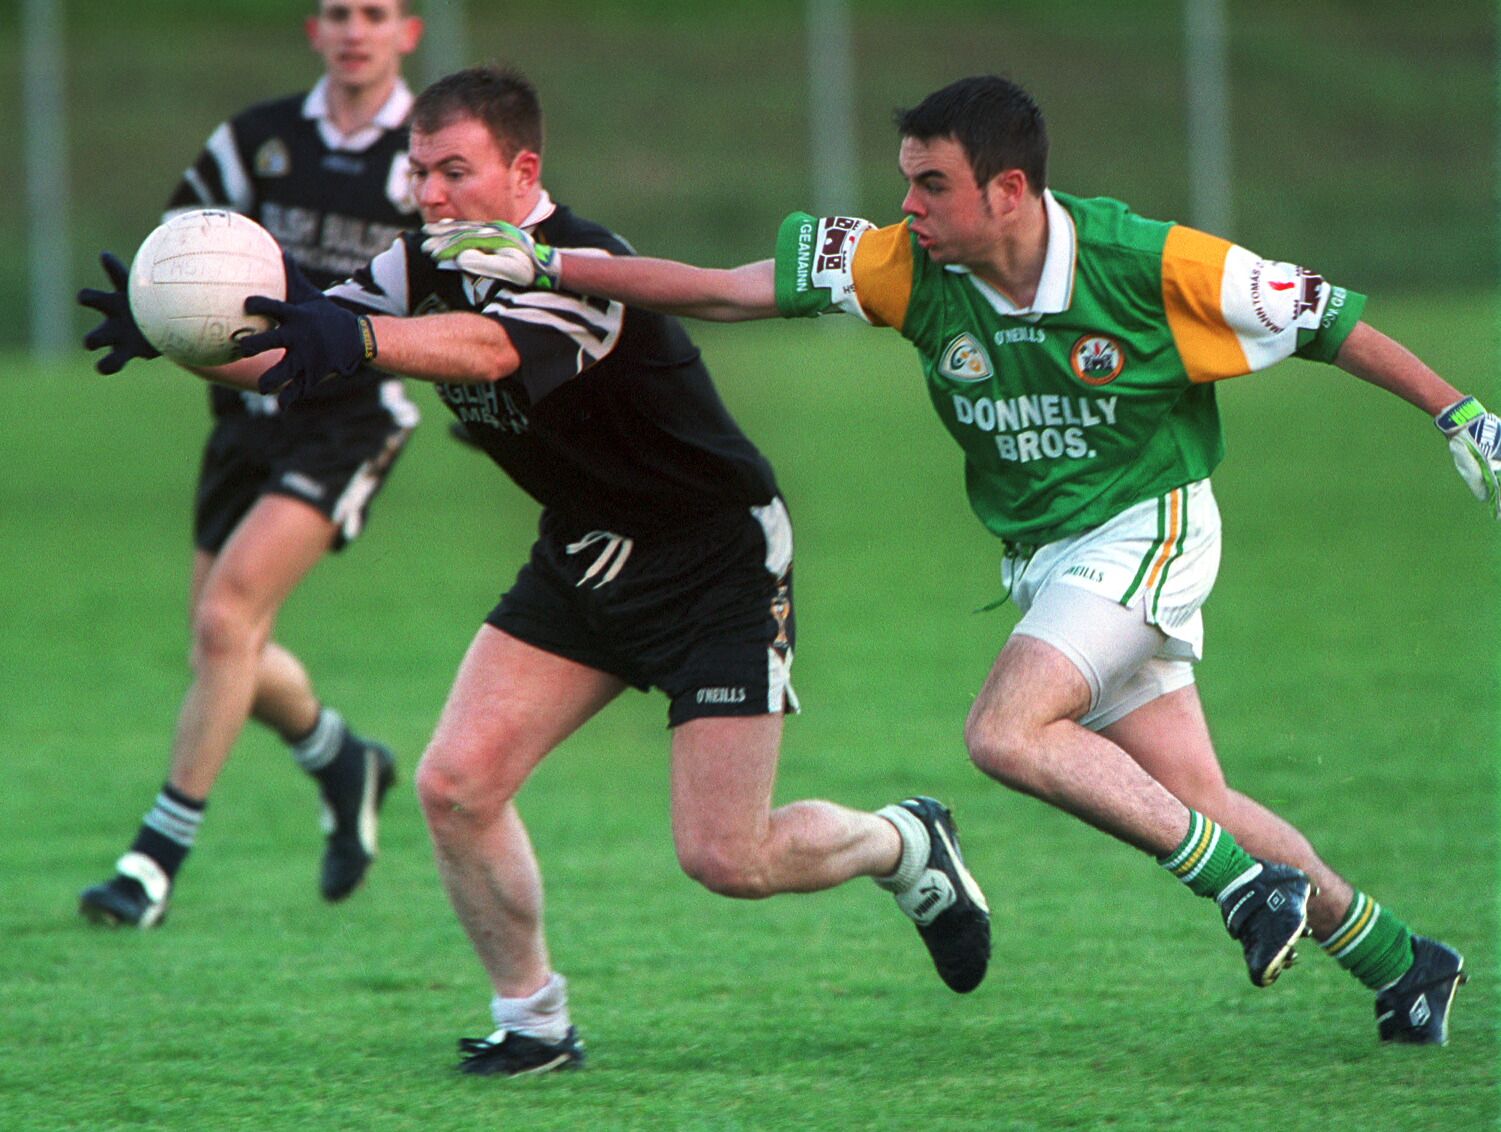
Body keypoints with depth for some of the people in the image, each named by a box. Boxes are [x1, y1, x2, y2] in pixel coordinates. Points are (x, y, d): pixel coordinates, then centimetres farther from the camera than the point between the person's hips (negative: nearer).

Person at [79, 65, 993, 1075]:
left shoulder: (583, 267, -29)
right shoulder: (425, 268, -5)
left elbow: (490, 349, -50)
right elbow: (279, 355, -12)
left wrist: (359, 338, -68)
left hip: (720, 565, -7)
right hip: (582, 562, 7)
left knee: (724, 859, -7)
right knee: (456, 785, -9)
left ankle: (906, 845, 24)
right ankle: (534, 1020, 9)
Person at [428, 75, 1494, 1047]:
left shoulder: (1147, 261, -23)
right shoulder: (908, 266, -12)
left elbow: (1326, 321, -12)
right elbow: (719, 288, -12)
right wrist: (542, 263, -19)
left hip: (1145, 528, -6)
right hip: (1041, 556, 6)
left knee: (1008, 732, -24)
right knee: (1189, 803, 7)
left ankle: (1252, 886, -13)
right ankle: (1399, 962, 23)